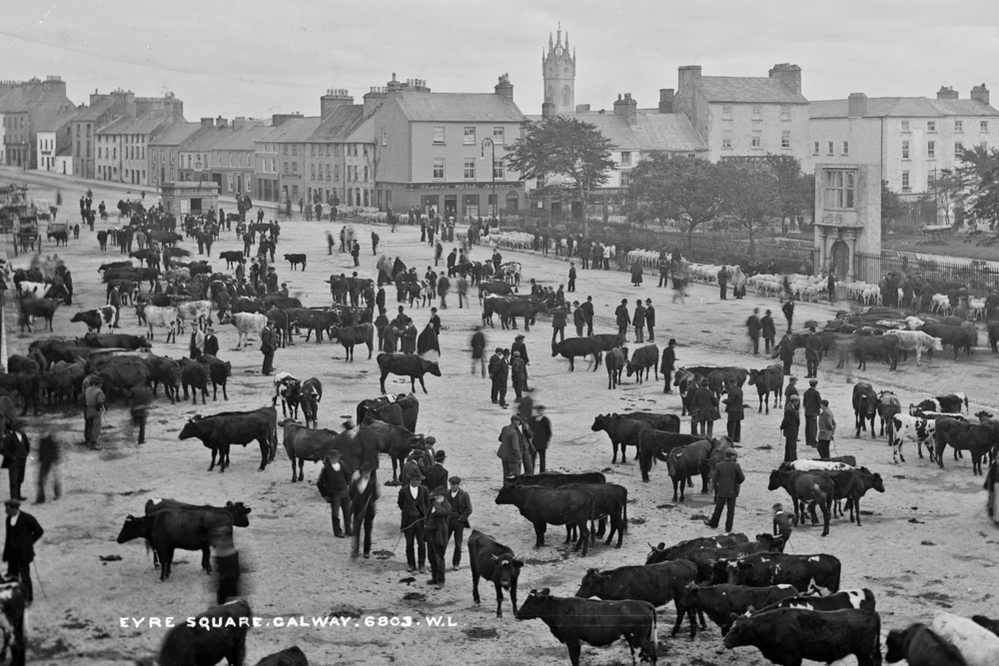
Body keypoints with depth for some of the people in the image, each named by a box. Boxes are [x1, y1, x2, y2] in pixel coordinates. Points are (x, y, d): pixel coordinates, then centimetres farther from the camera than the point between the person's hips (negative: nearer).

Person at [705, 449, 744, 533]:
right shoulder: (736, 466, -12)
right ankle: (728, 528, 12)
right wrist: (736, 483, 8)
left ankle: (713, 524, 29)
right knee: (730, 510, 9)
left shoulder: (719, 466, -7)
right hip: (732, 491, -1)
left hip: (721, 491, 1)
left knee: (718, 508, 16)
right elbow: (742, 478, -11)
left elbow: (714, 479, -7)